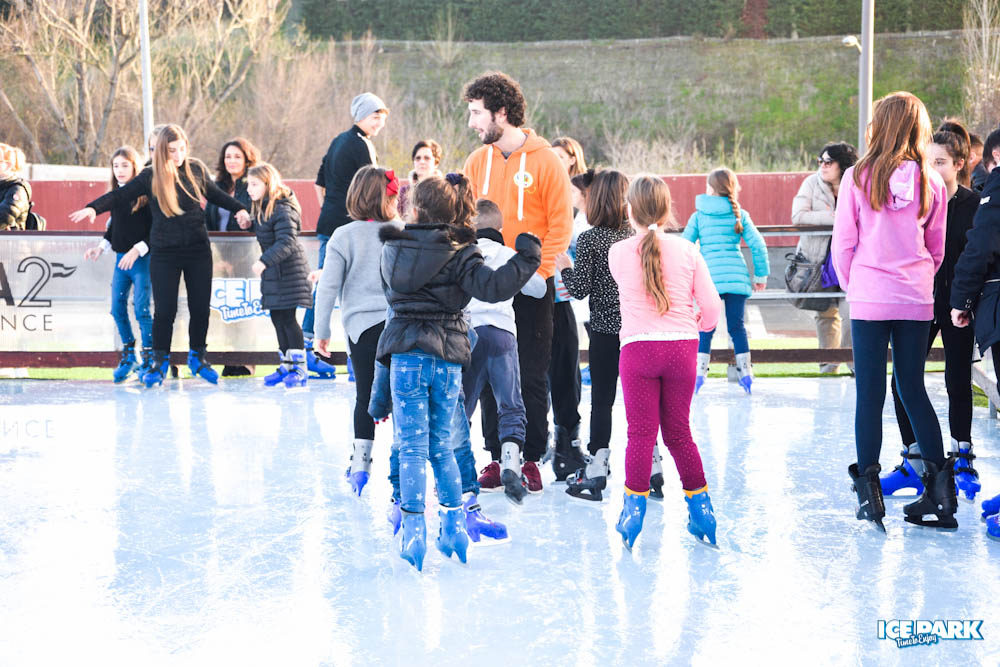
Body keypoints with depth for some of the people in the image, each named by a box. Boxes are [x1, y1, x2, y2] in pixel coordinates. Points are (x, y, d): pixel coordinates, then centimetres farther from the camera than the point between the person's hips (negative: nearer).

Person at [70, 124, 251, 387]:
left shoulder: (197, 169, 4)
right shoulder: (150, 176, -4)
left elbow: (214, 194, 20)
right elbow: (120, 195, -8)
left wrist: (239, 209, 17)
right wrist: (93, 208, -22)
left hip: (198, 249, 2)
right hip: (164, 253, -2)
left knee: (200, 307, 5)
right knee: (165, 309, -4)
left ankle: (197, 357, 24)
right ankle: (160, 361, 12)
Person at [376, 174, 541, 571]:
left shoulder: (393, 248, 4)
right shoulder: (458, 252, -6)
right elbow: (492, 287, -19)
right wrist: (527, 257, -8)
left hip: (405, 354, 0)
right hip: (447, 357, 0)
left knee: (412, 446, 2)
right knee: (441, 445, 13)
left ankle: (413, 532, -5)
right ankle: (454, 526, 17)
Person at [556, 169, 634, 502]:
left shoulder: (589, 239, -10)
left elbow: (580, 289, -12)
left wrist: (565, 268, 6)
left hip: (605, 330, -4)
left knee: (602, 400, 2)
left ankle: (596, 470, 3)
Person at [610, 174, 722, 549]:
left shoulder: (618, 253, -2)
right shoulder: (686, 250, 0)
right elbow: (711, 306, 1)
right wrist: (701, 324, 23)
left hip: (639, 348, -2)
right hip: (682, 347, 2)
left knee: (640, 432, 2)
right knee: (678, 431, 12)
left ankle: (634, 507, -1)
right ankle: (701, 507, 17)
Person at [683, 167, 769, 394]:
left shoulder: (699, 215, 4)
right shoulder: (740, 214, 6)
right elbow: (758, 245, 1)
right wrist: (761, 275, 11)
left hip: (709, 278, -1)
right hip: (737, 277, 1)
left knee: (706, 328, 7)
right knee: (736, 326, 8)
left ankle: (700, 373, 2)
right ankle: (745, 373, 9)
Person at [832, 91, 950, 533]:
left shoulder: (858, 177, -6)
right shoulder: (930, 182, 1)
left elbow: (843, 243, -2)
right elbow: (936, 248, 9)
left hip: (869, 298, -2)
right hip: (917, 299, 3)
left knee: (870, 393, 2)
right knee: (913, 389, 12)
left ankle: (868, 489, 2)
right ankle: (938, 483, 9)